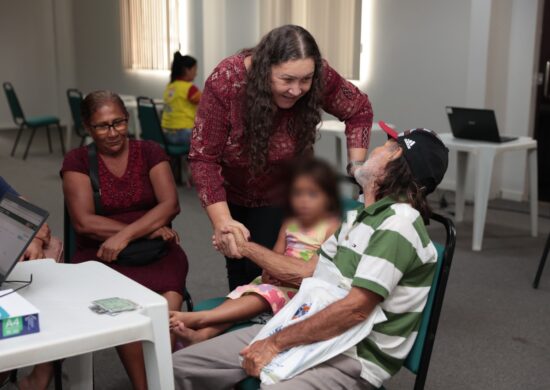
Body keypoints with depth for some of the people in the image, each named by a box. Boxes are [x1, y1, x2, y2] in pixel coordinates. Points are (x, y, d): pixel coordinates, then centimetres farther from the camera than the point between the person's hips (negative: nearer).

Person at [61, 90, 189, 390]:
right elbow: (83, 222, -6)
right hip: (101, 256, -1)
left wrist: (125, 235, -17)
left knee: (168, 308, -30)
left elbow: (171, 204, -3)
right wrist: (149, 229, -11)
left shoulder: (149, 152, 8)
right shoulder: (77, 160, 4)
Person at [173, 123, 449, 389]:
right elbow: (307, 272, 20)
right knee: (182, 366, 3)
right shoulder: (358, 217, 14)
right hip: (312, 333, 9)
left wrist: (276, 343, -18)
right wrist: (245, 247, 20)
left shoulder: (398, 224, -17)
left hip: (354, 358, -8)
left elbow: (355, 309, -24)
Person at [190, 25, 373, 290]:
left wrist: (356, 167, -21)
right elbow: (203, 157, -29)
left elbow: (359, 110, -8)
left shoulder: (319, 78, -27)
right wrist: (222, 222, -39)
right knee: (237, 269, 16)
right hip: (231, 193, 0)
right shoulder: (226, 82, -32)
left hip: (281, 195, 0)